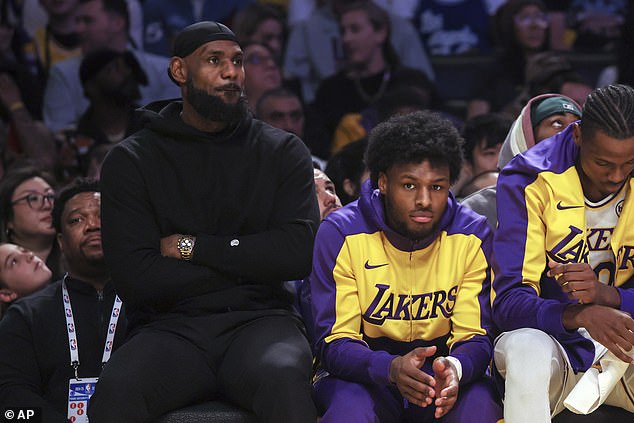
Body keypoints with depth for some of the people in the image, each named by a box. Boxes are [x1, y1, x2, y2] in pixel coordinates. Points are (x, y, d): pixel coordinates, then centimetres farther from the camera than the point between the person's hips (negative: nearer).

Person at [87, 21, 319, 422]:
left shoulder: (283, 151, 10)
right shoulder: (131, 160, 7)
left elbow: (299, 253, -5)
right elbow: (136, 279, -5)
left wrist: (193, 247, -5)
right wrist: (247, 262, -3)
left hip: (258, 322, 1)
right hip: (171, 327, 0)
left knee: (283, 378, -37)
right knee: (116, 390, -35)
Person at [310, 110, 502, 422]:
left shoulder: (472, 235, -5)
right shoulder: (341, 233, -10)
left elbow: (475, 337, -6)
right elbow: (333, 342, -13)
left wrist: (454, 369, -33)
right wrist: (391, 368, -35)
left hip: (441, 375, 2)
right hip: (362, 375, -1)